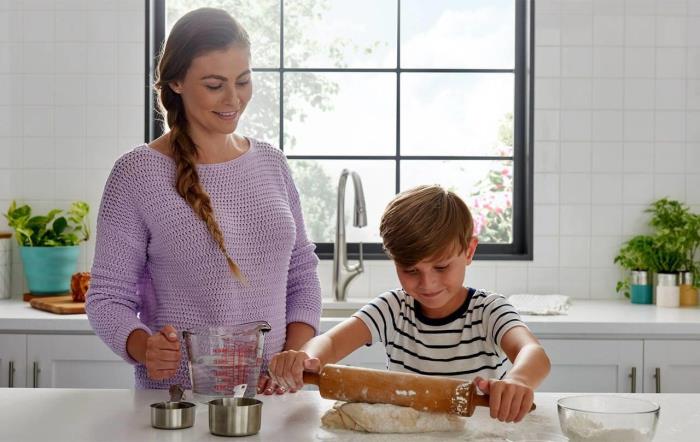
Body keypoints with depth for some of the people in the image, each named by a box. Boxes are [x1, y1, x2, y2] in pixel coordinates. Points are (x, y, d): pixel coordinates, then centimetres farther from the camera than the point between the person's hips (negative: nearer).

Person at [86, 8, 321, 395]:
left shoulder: (271, 164, 10)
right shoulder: (137, 174, -5)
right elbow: (107, 298, -2)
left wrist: (295, 352, -1)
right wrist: (144, 347, -22)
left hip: (270, 395, 4)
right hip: (176, 401, -3)